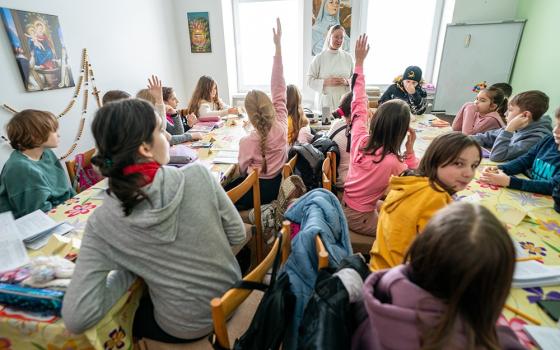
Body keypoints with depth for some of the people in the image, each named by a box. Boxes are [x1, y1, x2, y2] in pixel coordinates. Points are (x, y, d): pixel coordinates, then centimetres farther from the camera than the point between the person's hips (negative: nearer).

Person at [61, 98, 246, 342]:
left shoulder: (103, 222, -22)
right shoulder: (198, 175, -23)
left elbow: (76, 319, -23)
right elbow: (237, 236, -11)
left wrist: (129, 272, -8)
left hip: (186, 328, -1)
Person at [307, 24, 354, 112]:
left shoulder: (348, 57, 7)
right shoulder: (319, 58, -1)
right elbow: (310, 81, -2)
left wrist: (347, 82, -10)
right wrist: (325, 82, -16)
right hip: (326, 102, -2)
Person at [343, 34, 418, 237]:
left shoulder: (360, 139, -14)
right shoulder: (394, 162, -28)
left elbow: (358, 103, -2)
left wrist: (359, 62, 4)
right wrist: (410, 150, -14)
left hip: (344, 206, 7)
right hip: (359, 219, -7)